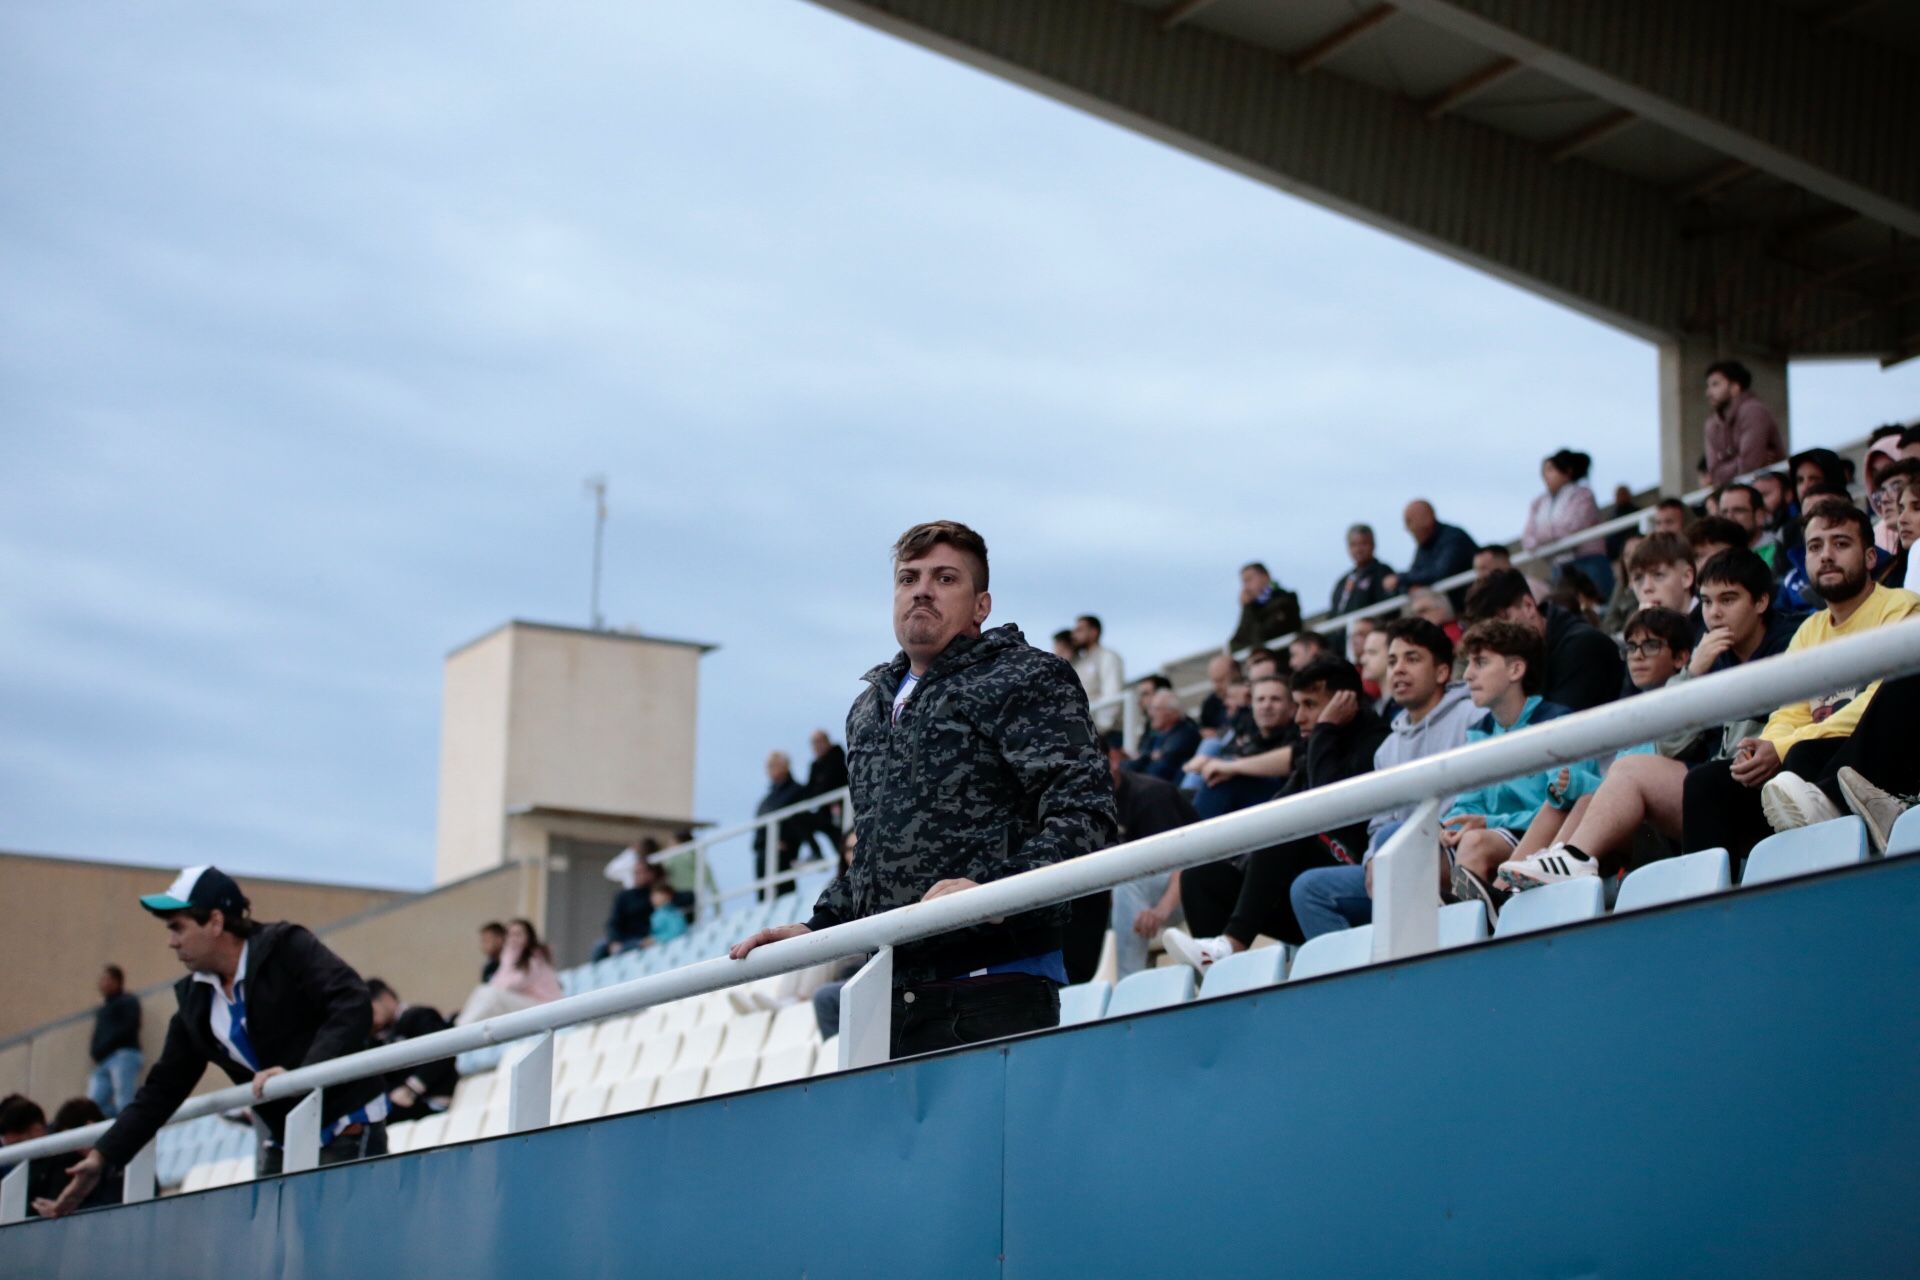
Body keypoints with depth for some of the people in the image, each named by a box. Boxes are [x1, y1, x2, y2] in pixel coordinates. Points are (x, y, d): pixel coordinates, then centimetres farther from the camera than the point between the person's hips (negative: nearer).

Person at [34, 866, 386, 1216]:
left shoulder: (287, 950, -11)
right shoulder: (196, 1000, 7)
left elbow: (354, 1006, -24)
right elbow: (162, 1089, 9)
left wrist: (301, 1074, -35)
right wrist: (102, 1157, 1)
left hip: (348, 1132, -7)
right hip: (282, 1144, 7)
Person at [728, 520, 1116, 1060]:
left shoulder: (1026, 680, 0)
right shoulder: (870, 709, 23)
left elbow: (1084, 815, -13)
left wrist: (993, 891, -26)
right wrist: (815, 930, 18)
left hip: (994, 986, -6)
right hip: (894, 991, 7)